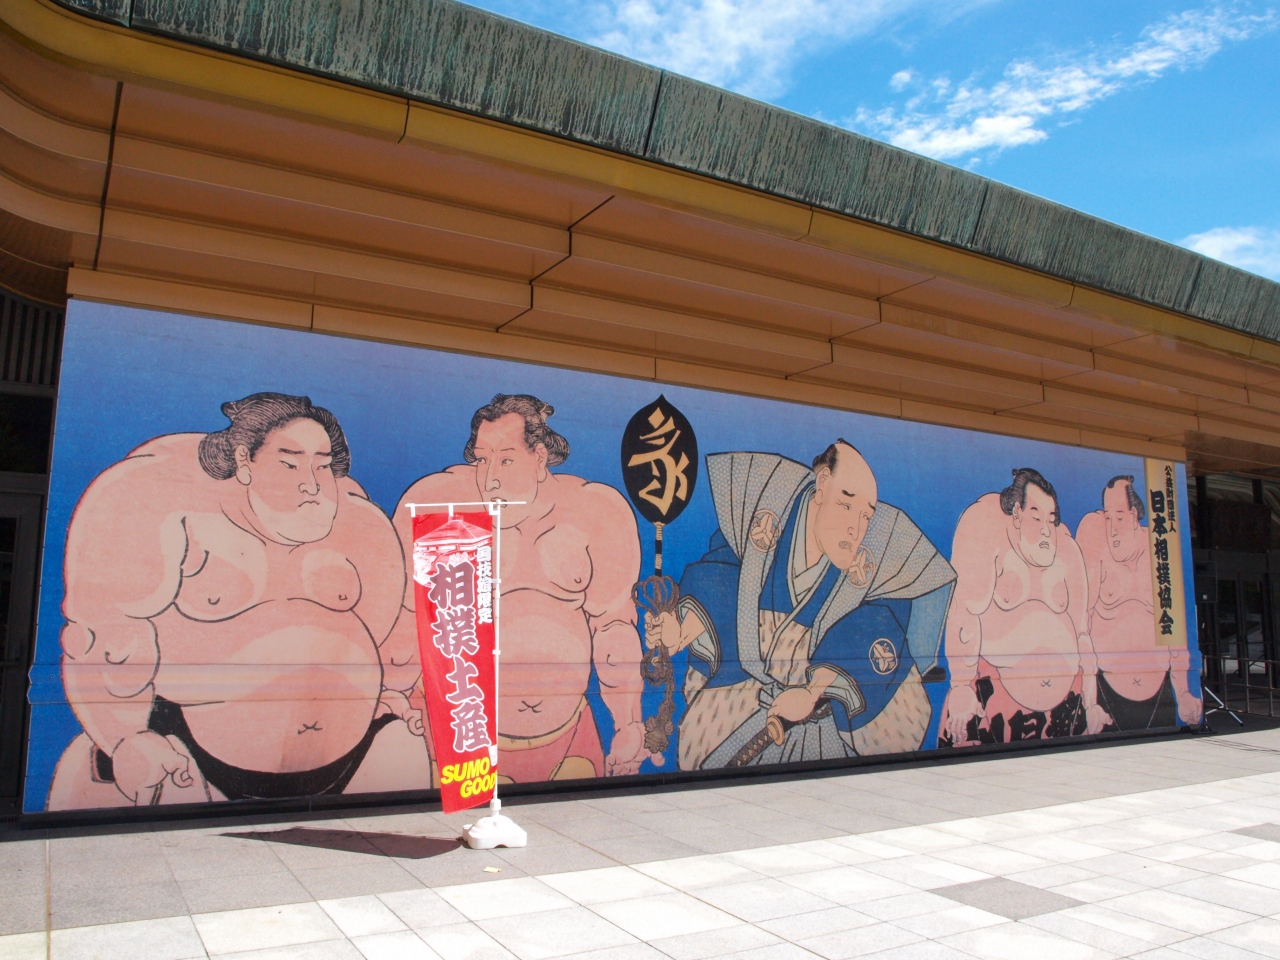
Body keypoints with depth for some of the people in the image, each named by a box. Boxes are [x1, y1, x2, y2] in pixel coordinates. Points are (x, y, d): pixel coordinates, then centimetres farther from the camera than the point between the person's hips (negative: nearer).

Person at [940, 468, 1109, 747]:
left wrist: (1091, 704, 15)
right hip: (996, 691, -5)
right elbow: (965, 613, -13)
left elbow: (1082, 634, 14)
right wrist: (961, 688, -19)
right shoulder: (984, 528, -6)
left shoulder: (1066, 551, 9)